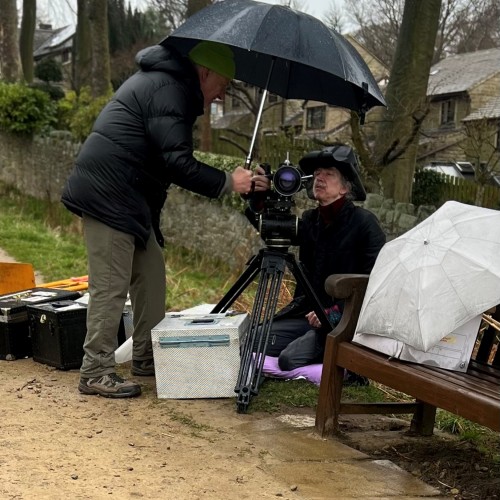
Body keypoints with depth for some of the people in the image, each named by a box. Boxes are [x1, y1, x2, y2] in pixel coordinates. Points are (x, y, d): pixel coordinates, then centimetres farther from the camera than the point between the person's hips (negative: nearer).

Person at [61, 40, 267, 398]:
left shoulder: (164, 81, 19)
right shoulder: (168, 89, -15)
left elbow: (166, 159, 24)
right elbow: (178, 162, -22)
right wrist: (228, 182, -14)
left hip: (131, 199, 11)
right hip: (108, 197, -11)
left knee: (151, 276, 13)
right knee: (111, 287, -7)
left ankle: (147, 358, 23)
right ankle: (96, 373, 1)